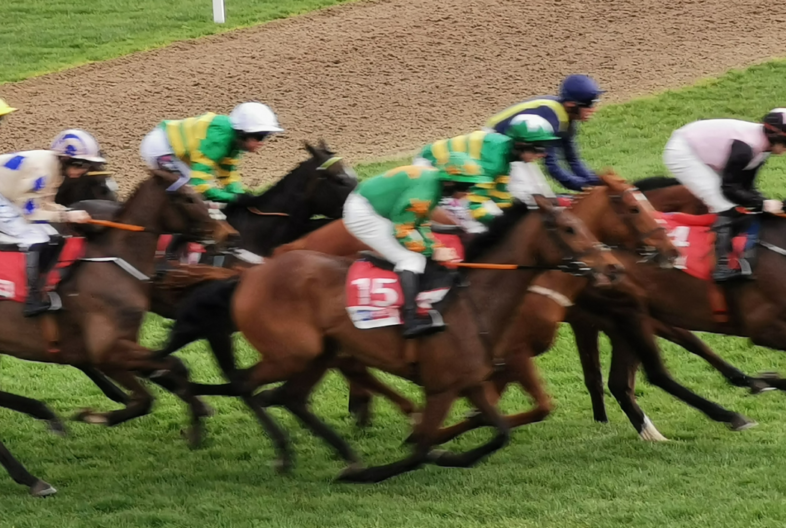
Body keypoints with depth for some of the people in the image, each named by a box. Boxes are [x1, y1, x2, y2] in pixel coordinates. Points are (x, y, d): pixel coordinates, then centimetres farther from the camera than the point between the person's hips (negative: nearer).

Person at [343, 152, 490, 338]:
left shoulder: (431, 179, 4)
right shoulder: (425, 191, -25)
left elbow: (419, 222, 10)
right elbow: (402, 229, -22)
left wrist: (434, 246, -3)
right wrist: (433, 251, -17)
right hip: (362, 215, -10)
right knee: (412, 259, -17)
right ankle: (411, 321, -27)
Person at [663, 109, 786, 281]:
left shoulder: (761, 147, -2)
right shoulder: (745, 147, -31)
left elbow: (745, 187, 3)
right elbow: (729, 189, -26)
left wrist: (764, 203, -9)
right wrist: (763, 204, -24)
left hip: (700, 154, 10)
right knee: (727, 207, -17)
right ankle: (722, 266, -21)